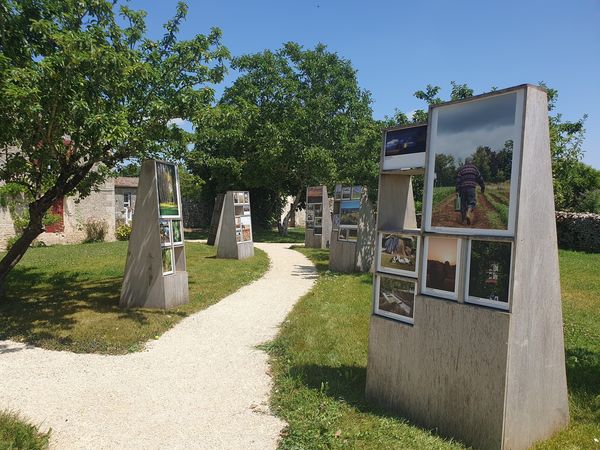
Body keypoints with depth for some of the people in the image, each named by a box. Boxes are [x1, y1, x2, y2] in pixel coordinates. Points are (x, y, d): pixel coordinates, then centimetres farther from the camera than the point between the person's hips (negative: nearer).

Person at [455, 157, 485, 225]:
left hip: (463, 188, 2)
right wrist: (483, 187, 24)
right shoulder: (474, 168, 11)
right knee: (472, 202, -3)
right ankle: (468, 214, -32)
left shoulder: (461, 169, 10)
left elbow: (458, 180, 1)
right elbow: (480, 178, 13)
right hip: (471, 187, -2)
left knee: (463, 203, 9)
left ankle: (462, 219, 12)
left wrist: (457, 190, -1)